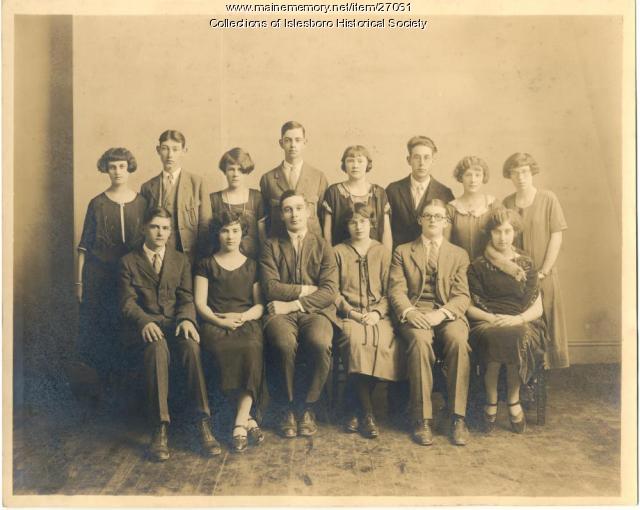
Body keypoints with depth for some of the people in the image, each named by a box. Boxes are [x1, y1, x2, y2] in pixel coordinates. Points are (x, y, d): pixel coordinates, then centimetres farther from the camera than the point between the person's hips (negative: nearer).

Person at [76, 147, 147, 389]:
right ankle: (104, 382, 17)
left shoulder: (142, 203, 4)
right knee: (99, 327, 2)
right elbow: (84, 246, 3)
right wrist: (79, 281, -2)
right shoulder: (97, 203, 3)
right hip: (99, 276, 0)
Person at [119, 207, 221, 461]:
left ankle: (203, 423, -33)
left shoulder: (181, 260, 19)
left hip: (175, 323, 2)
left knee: (192, 346, -34)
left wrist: (186, 319, -15)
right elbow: (127, 302, 2)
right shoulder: (129, 262, 13)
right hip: (145, 325, -1)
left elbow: (186, 298, 9)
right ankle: (160, 428, -36)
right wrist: (144, 321, -20)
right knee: (157, 348, -38)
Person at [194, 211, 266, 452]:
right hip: (215, 325, 0)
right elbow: (200, 303, 8)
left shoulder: (252, 265, 20)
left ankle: (239, 423, -29)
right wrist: (219, 320, -11)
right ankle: (248, 418, -22)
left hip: (247, 323, 1)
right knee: (226, 351, -36)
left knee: (251, 350, -35)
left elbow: (260, 305, 13)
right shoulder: (206, 265, 18)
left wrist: (242, 316, -8)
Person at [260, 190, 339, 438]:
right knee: (284, 344, -33)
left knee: (320, 343, -33)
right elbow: (270, 288, -1)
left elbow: (330, 291, -1)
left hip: (316, 311, 0)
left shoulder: (323, 246, 12)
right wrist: (305, 289, -2)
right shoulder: (271, 246, 13)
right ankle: (289, 407, -8)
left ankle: (308, 407, -9)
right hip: (281, 313, 0)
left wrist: (293, 303, -9)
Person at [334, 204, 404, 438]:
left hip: (378, 313, 1)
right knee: (355, 340, -34)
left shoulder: (383, 252, 17)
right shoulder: (338, 252, 14)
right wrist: (350, 311, -8)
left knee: (386, 343, -31)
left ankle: (357, 409, -16)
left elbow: (389, 290, 11)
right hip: (349, 314, -1)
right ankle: (368, 413, -23)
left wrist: (378, 313, -7)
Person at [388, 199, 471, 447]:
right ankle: (422, 419, -28)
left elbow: (462, 296, 6)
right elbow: (396, 290, 4)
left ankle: (458, 418, -25)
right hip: (414, 313, -1)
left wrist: (441, 313, -15)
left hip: (448, 314, 1)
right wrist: (409, 312, -17)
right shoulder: (403, 252, 17)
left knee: (458, 340, -33)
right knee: (420, 340, -35)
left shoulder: (459, 254, 18)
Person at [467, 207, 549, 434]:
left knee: (515, 337, -35)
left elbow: (537, 308, 10)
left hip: (520, 323, 1)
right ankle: (491, 402, -19)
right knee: (495, 337, -36)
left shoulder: (526, 265, 16)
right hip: (486, 323, -1)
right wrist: (492, 318, -13)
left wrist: (518, 319, -11)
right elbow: (469, 307, 6)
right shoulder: (478, 266, 12)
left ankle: (513, 400, -15)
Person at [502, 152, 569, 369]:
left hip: (543, 275, -2)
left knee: (546, 325, 1)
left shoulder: (548, 199, -2)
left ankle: (546, 367, 13)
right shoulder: (507, 203, 6)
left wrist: (543, 271, -8)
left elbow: (556, 237, -4)